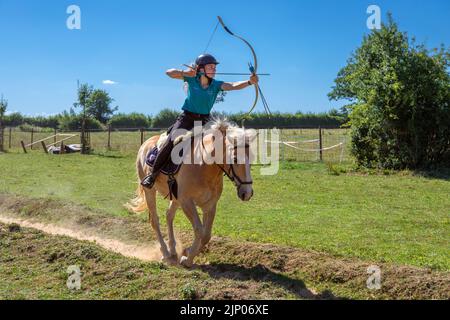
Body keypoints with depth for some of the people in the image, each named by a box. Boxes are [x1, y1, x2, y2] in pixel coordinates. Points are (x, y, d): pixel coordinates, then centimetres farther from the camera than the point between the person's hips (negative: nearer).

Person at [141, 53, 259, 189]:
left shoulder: (216, 85, -3)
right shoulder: (191, 79, -5)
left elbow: (233, 86, -19)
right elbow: (169, 73, -5)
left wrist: (249, 82, -36)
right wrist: (185, 73, -21)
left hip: (204, 120, 3)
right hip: (186, 117, -3)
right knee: (172, 141, -20)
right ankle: (153, 174, -11)